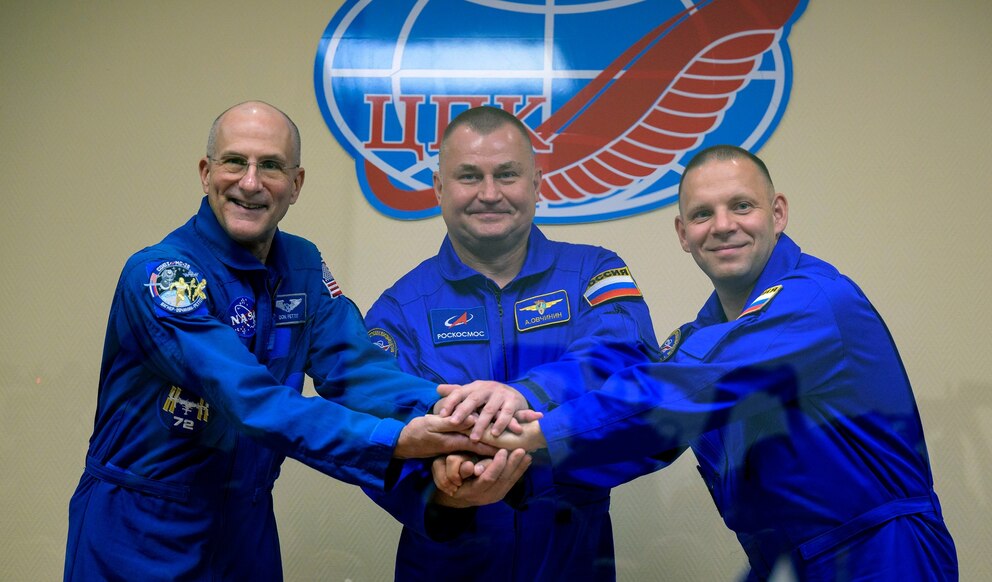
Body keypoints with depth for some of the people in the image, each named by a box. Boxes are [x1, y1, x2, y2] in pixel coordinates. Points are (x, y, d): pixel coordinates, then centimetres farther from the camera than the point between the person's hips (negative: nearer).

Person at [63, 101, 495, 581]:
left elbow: (353, 366, -14)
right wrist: (392, 441, -41)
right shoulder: (156, 275, -20)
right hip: (141, 531, -5)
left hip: (248, 524, 5)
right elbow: (252, 402, -31)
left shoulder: (303, 267, -1)